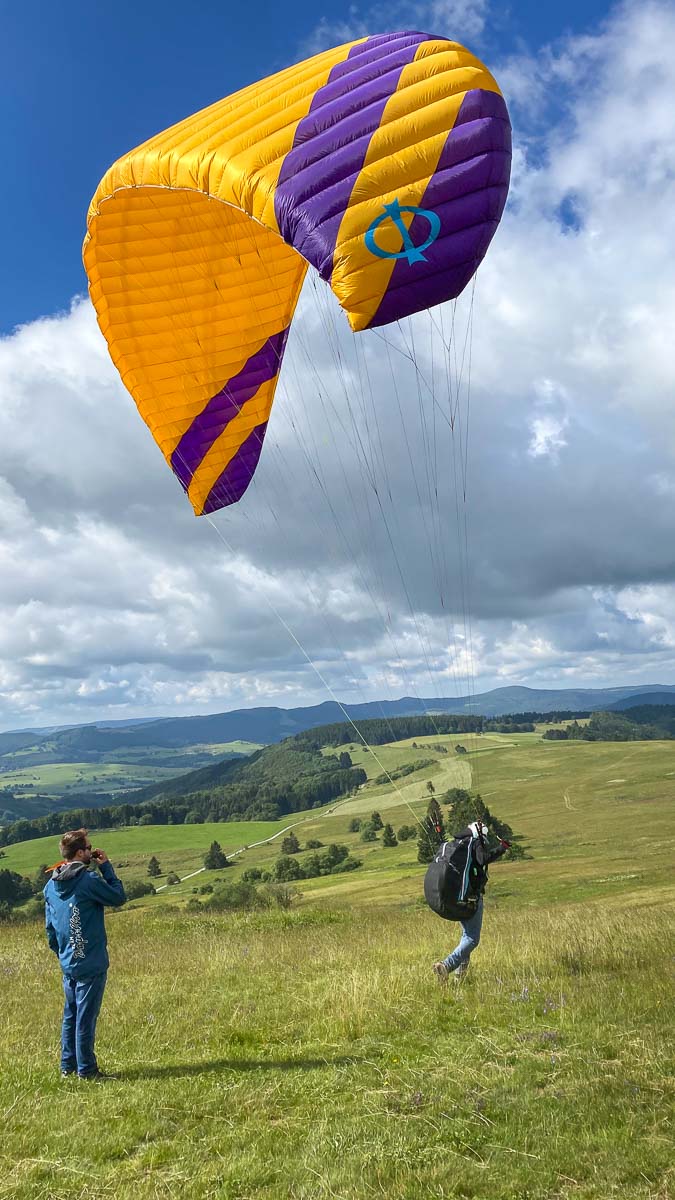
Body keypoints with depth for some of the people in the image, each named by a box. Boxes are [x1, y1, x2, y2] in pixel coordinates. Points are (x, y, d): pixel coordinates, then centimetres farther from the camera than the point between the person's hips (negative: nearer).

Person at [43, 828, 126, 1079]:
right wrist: (106, 867, -5)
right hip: (91, 964, -7)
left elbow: (50, 927, 13)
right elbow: (118, 898, -8)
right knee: (86, 1016, 1)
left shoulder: (51, 886, 5)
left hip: (67, 963, 8)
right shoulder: (89, 880, -20)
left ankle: (67, 1066, 25)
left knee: (70, 1015, 17)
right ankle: (86, 1070, 8)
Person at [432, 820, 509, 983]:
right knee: (472, 939, -5)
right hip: (471, 898, -8)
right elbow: (484, 859, -25)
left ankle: (459, 973, 16)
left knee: (467, 934, 22)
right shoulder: (475, 843, -6)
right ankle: (446, 966, -21)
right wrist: (501, 848, -18)